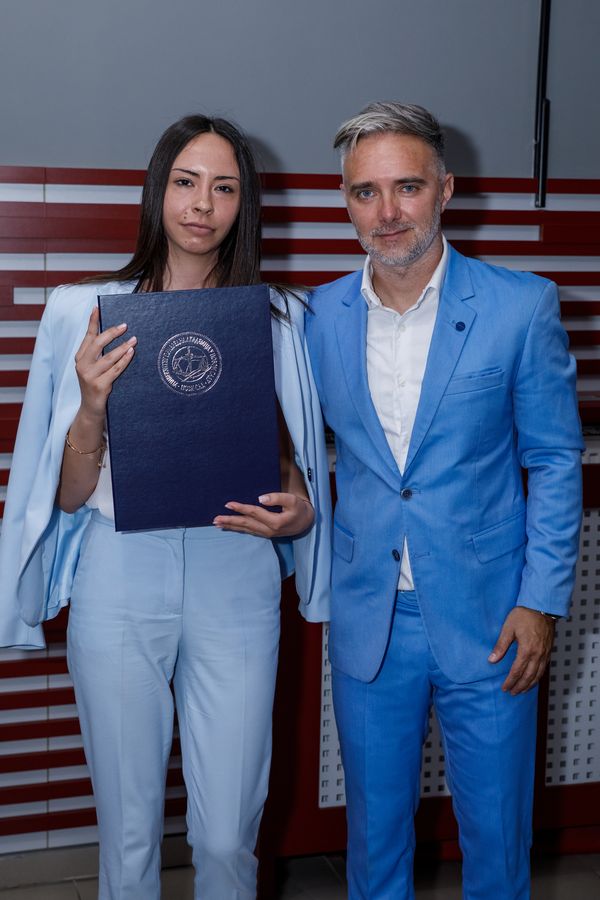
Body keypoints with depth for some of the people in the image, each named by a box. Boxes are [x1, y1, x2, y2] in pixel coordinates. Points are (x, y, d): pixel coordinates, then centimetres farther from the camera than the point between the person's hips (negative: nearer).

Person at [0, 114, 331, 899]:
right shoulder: (87, 311, 2)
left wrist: (297, 510, -10)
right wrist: (91, 405, -17)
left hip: (236, 580, 1)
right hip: (120, 581, 0)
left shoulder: (279, 319, 5)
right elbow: (69, 496, 2)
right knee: (129, 834, 11)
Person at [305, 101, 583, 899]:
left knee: (495, 832, 11)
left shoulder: (520, 307, -8)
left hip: (487, 622, -2)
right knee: (374, 828, 16)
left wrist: (542, 601, -8)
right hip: (367, 619, 2)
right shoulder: (322, 315, 0)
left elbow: (555, 460, -3)